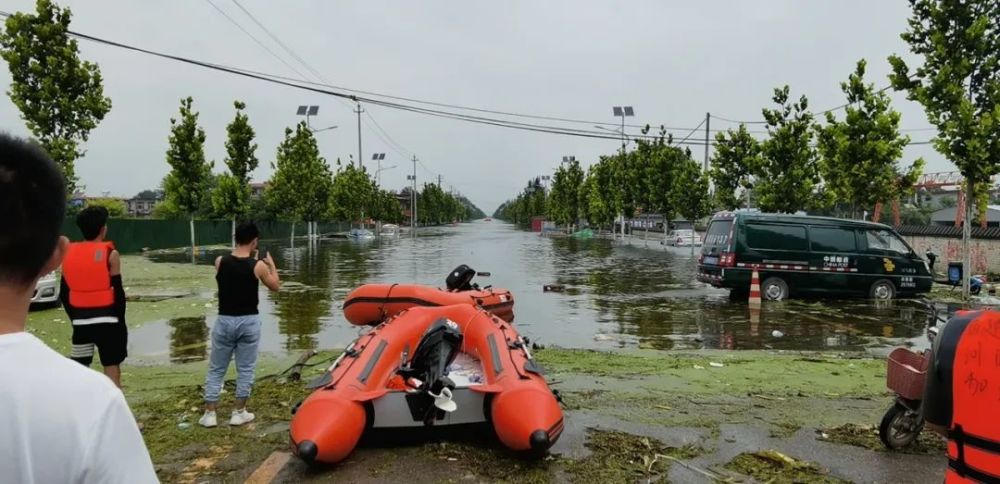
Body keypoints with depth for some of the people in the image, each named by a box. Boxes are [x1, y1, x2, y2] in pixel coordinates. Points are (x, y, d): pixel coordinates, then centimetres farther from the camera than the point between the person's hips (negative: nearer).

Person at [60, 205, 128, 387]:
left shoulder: (68, 253, 6)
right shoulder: (110, 254, -8)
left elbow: (64, 293, 9)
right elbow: (118, 291, -9)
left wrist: (75, 317, 19)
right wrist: (121, 322, 0)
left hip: (80, 322, 4)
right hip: (106, 320, -4)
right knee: (112, 369, 1)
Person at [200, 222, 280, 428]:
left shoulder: (220, 261, -5)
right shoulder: (258, 266, -11)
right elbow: (275, 286, 6)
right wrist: (270, 263, 18)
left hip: (224, 320, 2)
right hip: (249, 321, -2)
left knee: (216, 369, 14)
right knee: (245, 369, 10)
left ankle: (209, 413, 17)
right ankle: (239, 412, 16)